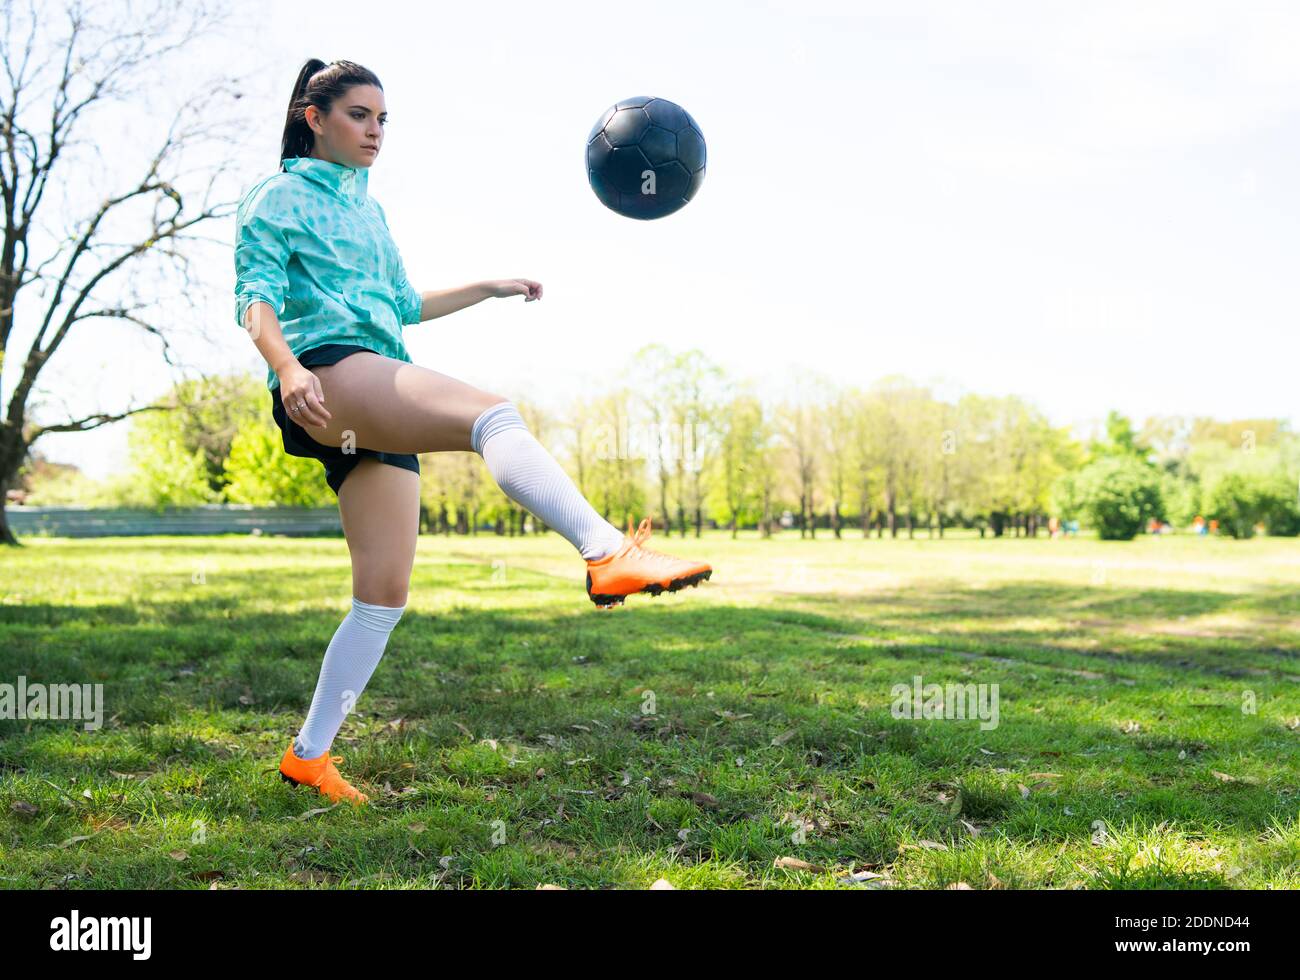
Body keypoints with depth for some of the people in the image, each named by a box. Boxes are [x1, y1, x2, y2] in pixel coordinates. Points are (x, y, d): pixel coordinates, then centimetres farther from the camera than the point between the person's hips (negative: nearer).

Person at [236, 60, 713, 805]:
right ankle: (608, 554, -55)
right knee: (492, 414, -33)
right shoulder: (278, 198, 9)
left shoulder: (369, 210, 31)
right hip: (328, 373, -8)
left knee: (386, 592, -1)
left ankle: (310, 755, 8)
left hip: (380, 414, 8)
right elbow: (257, 302, -4)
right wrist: (287, 368, -24)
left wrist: (489, 289, 33)